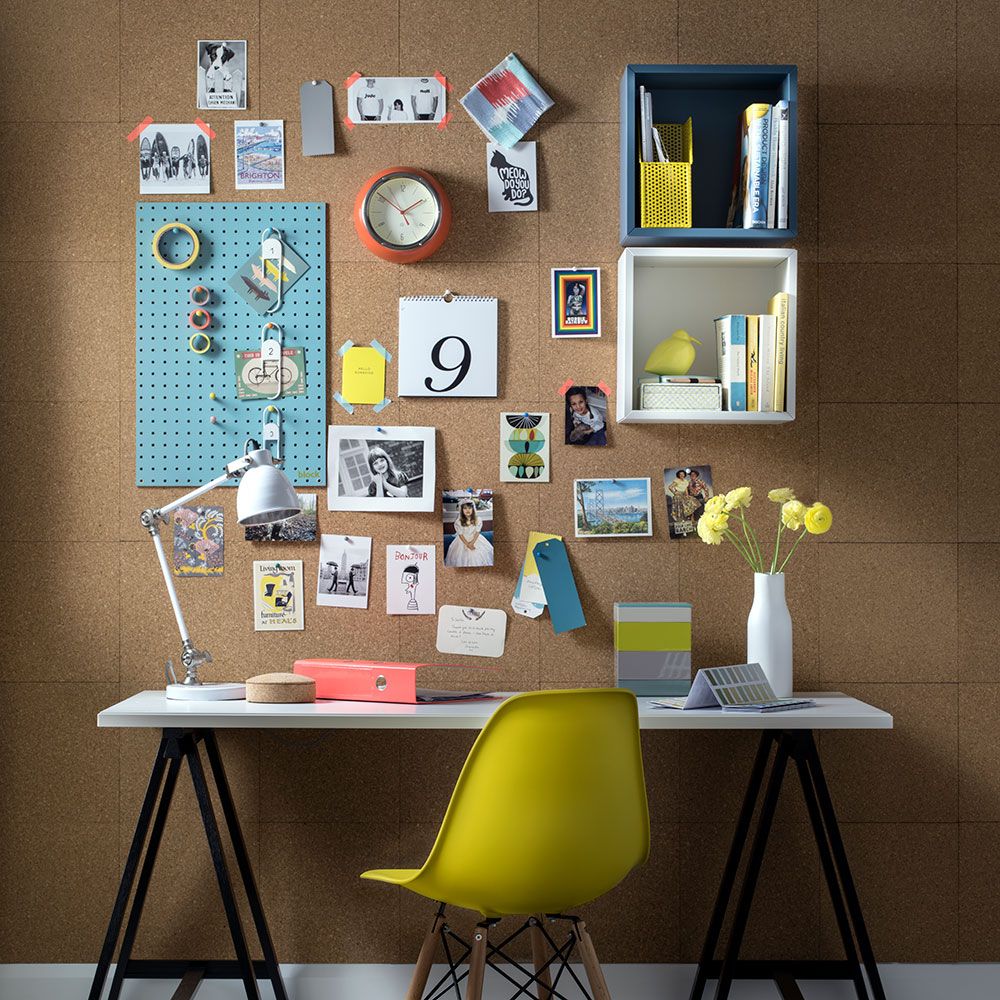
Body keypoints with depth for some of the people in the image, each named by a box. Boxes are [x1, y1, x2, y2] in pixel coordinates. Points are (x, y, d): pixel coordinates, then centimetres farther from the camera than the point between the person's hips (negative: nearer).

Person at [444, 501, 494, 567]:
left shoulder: (477, 520, -11)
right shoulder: (458, 522, -15)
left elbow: (477, 532, -8)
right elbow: (460, 534, -12)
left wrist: (472, 542, -20)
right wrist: (467, 544, -19)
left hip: (475, 539, 1)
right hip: (463, 540, -1)